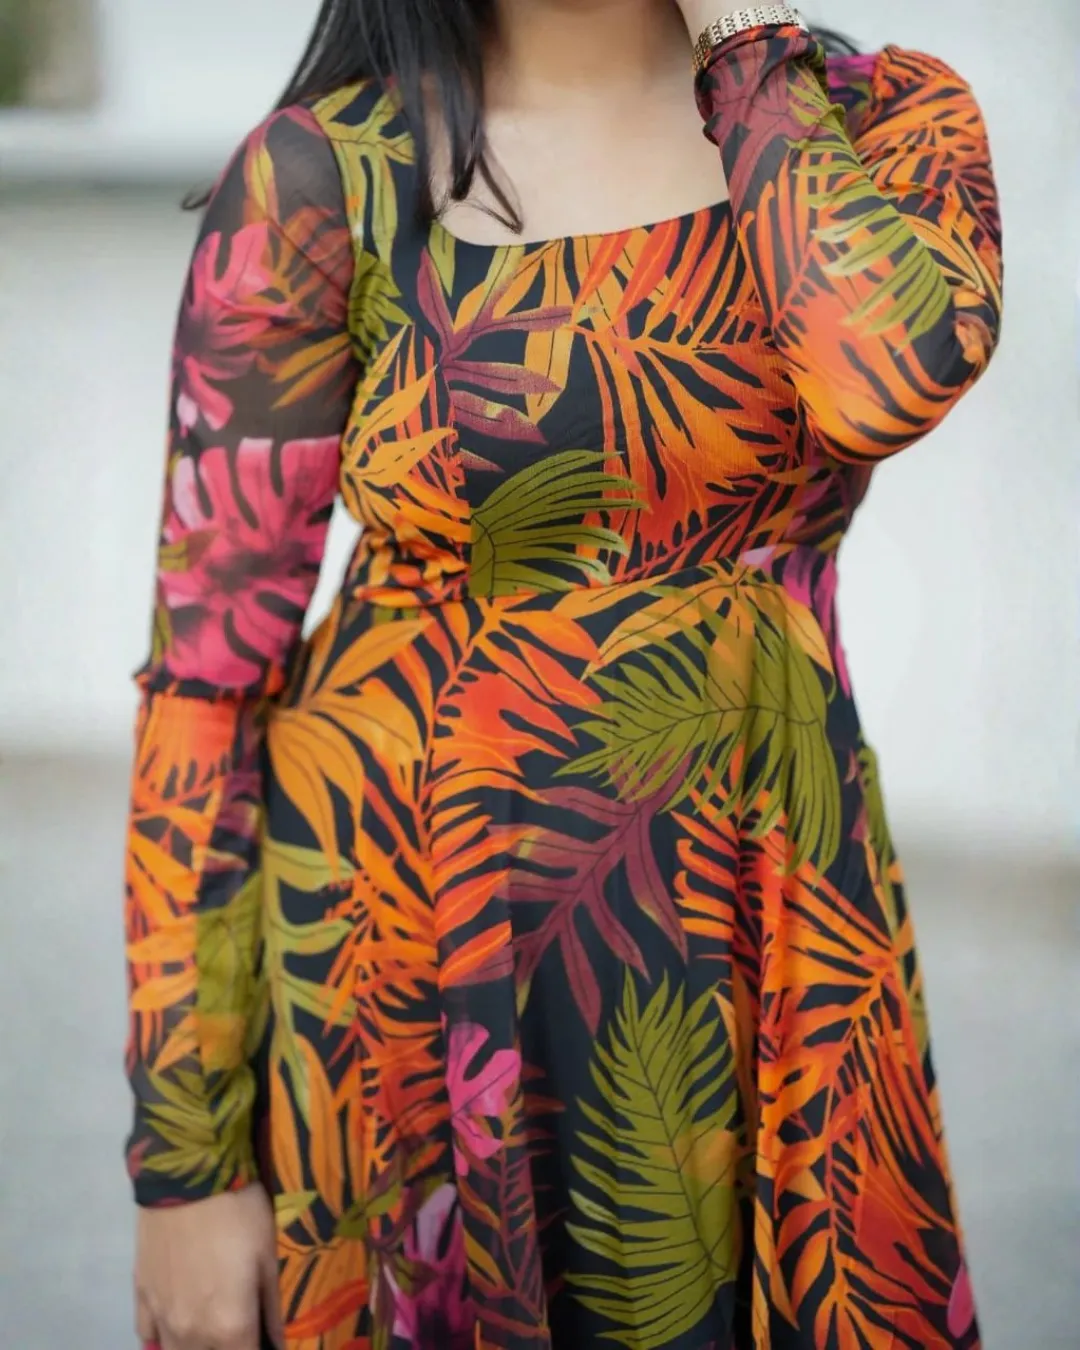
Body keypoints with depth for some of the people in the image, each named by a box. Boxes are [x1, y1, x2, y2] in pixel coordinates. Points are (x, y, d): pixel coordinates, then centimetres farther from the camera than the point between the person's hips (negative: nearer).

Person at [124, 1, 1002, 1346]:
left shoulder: (878, 121, -2)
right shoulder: (321, 175, -11)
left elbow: (896, 374, -26)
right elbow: (206, 677, -10)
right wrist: (187, 1167, -10)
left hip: (780, 960, 3)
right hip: (421, 962, -2)